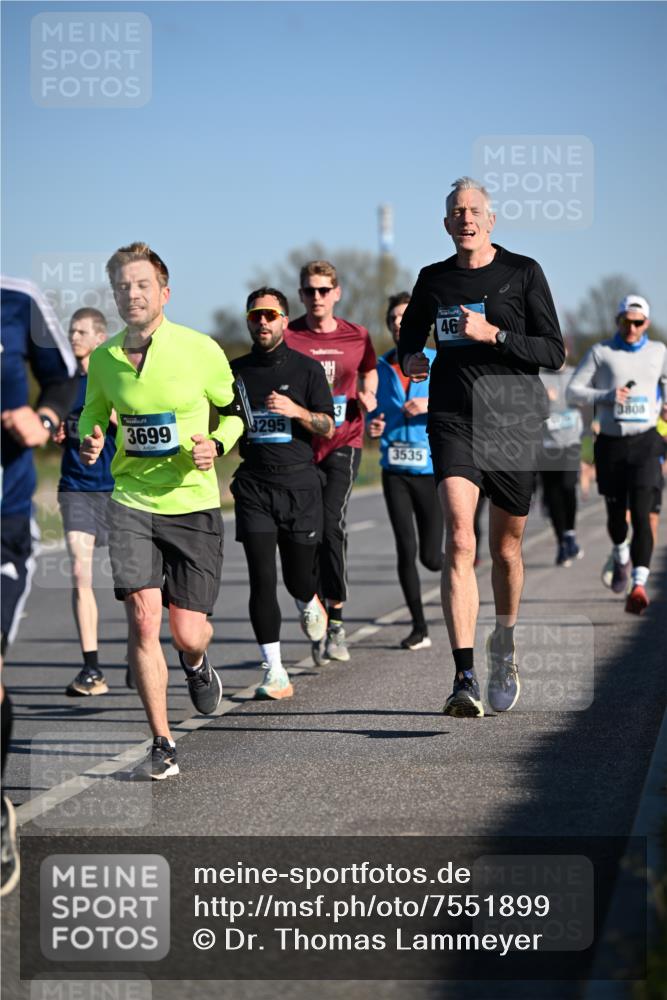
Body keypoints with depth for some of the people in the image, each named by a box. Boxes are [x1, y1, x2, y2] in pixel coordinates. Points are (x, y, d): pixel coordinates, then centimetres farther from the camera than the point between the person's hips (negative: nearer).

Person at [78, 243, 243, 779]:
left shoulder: (201, 349, -8)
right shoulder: (103, 358, 0)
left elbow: (234, 410, 6)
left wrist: (216, 444, -14)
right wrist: (89, 439, -4)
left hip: (194, 502, -1)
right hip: (131, 500, 1)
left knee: (188, 632, -1)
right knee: (142, 618, -13)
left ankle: (196, 662, 40)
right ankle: (162, 744, -2)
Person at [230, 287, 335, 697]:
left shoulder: (307, 368, 3)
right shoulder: (236, 371, 9)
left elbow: (327, 427, -2)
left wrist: (296, 411, -18)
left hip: (299, 481, -1)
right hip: (253, 483, 1)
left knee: (299, 577, 6)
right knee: (262, 577, -10)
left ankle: (309, 603, 45)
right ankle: (274, 672, -8)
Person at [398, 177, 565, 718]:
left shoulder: (523, 273, 1)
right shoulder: (433, 280, 9)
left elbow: (554, 351, -3)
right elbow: (411, 331, 28)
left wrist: (494, 334, -17)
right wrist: (411, 358, 5)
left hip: (514, 420, 0)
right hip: (453, 420, 1)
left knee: (505, 548, 10)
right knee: (459, 541, -18)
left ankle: (504, 644, 39)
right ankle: (465, 678, -25)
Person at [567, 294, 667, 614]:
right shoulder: (600, 352, 4)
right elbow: (573, 392, 1)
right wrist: (606, 396, -14)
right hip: (611, 443, 1)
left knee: (641, 514, -16)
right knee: (615, 515, 11)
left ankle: (639, 584, -24)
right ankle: (621, 557, 44)